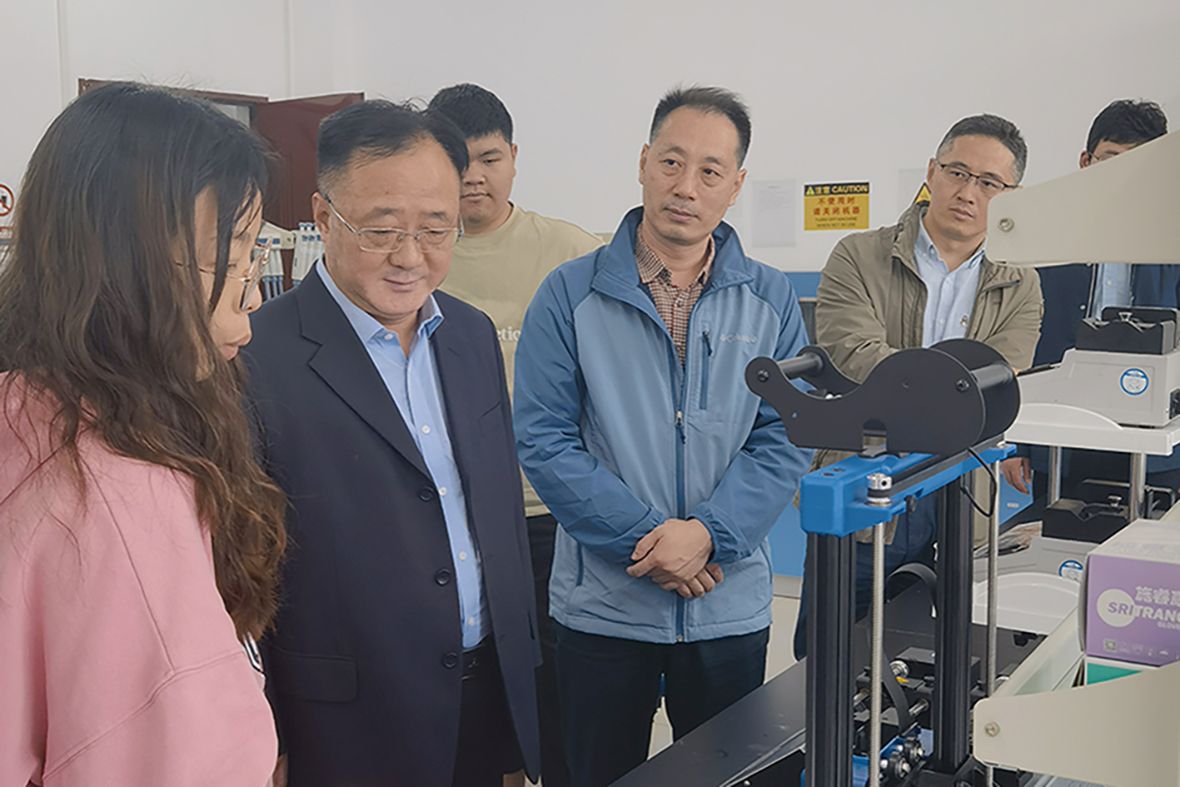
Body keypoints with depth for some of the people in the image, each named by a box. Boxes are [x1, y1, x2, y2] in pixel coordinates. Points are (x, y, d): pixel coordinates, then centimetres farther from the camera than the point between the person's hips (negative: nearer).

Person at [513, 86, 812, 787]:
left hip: (731, 605, 2)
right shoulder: (570, 295, -5)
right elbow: (544, 440, -10)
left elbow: (786, 439, -3)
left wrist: (707, 532, -18)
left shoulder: (772, 301, 1)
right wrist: (645, 538, -17)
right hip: (602, 604, -1)